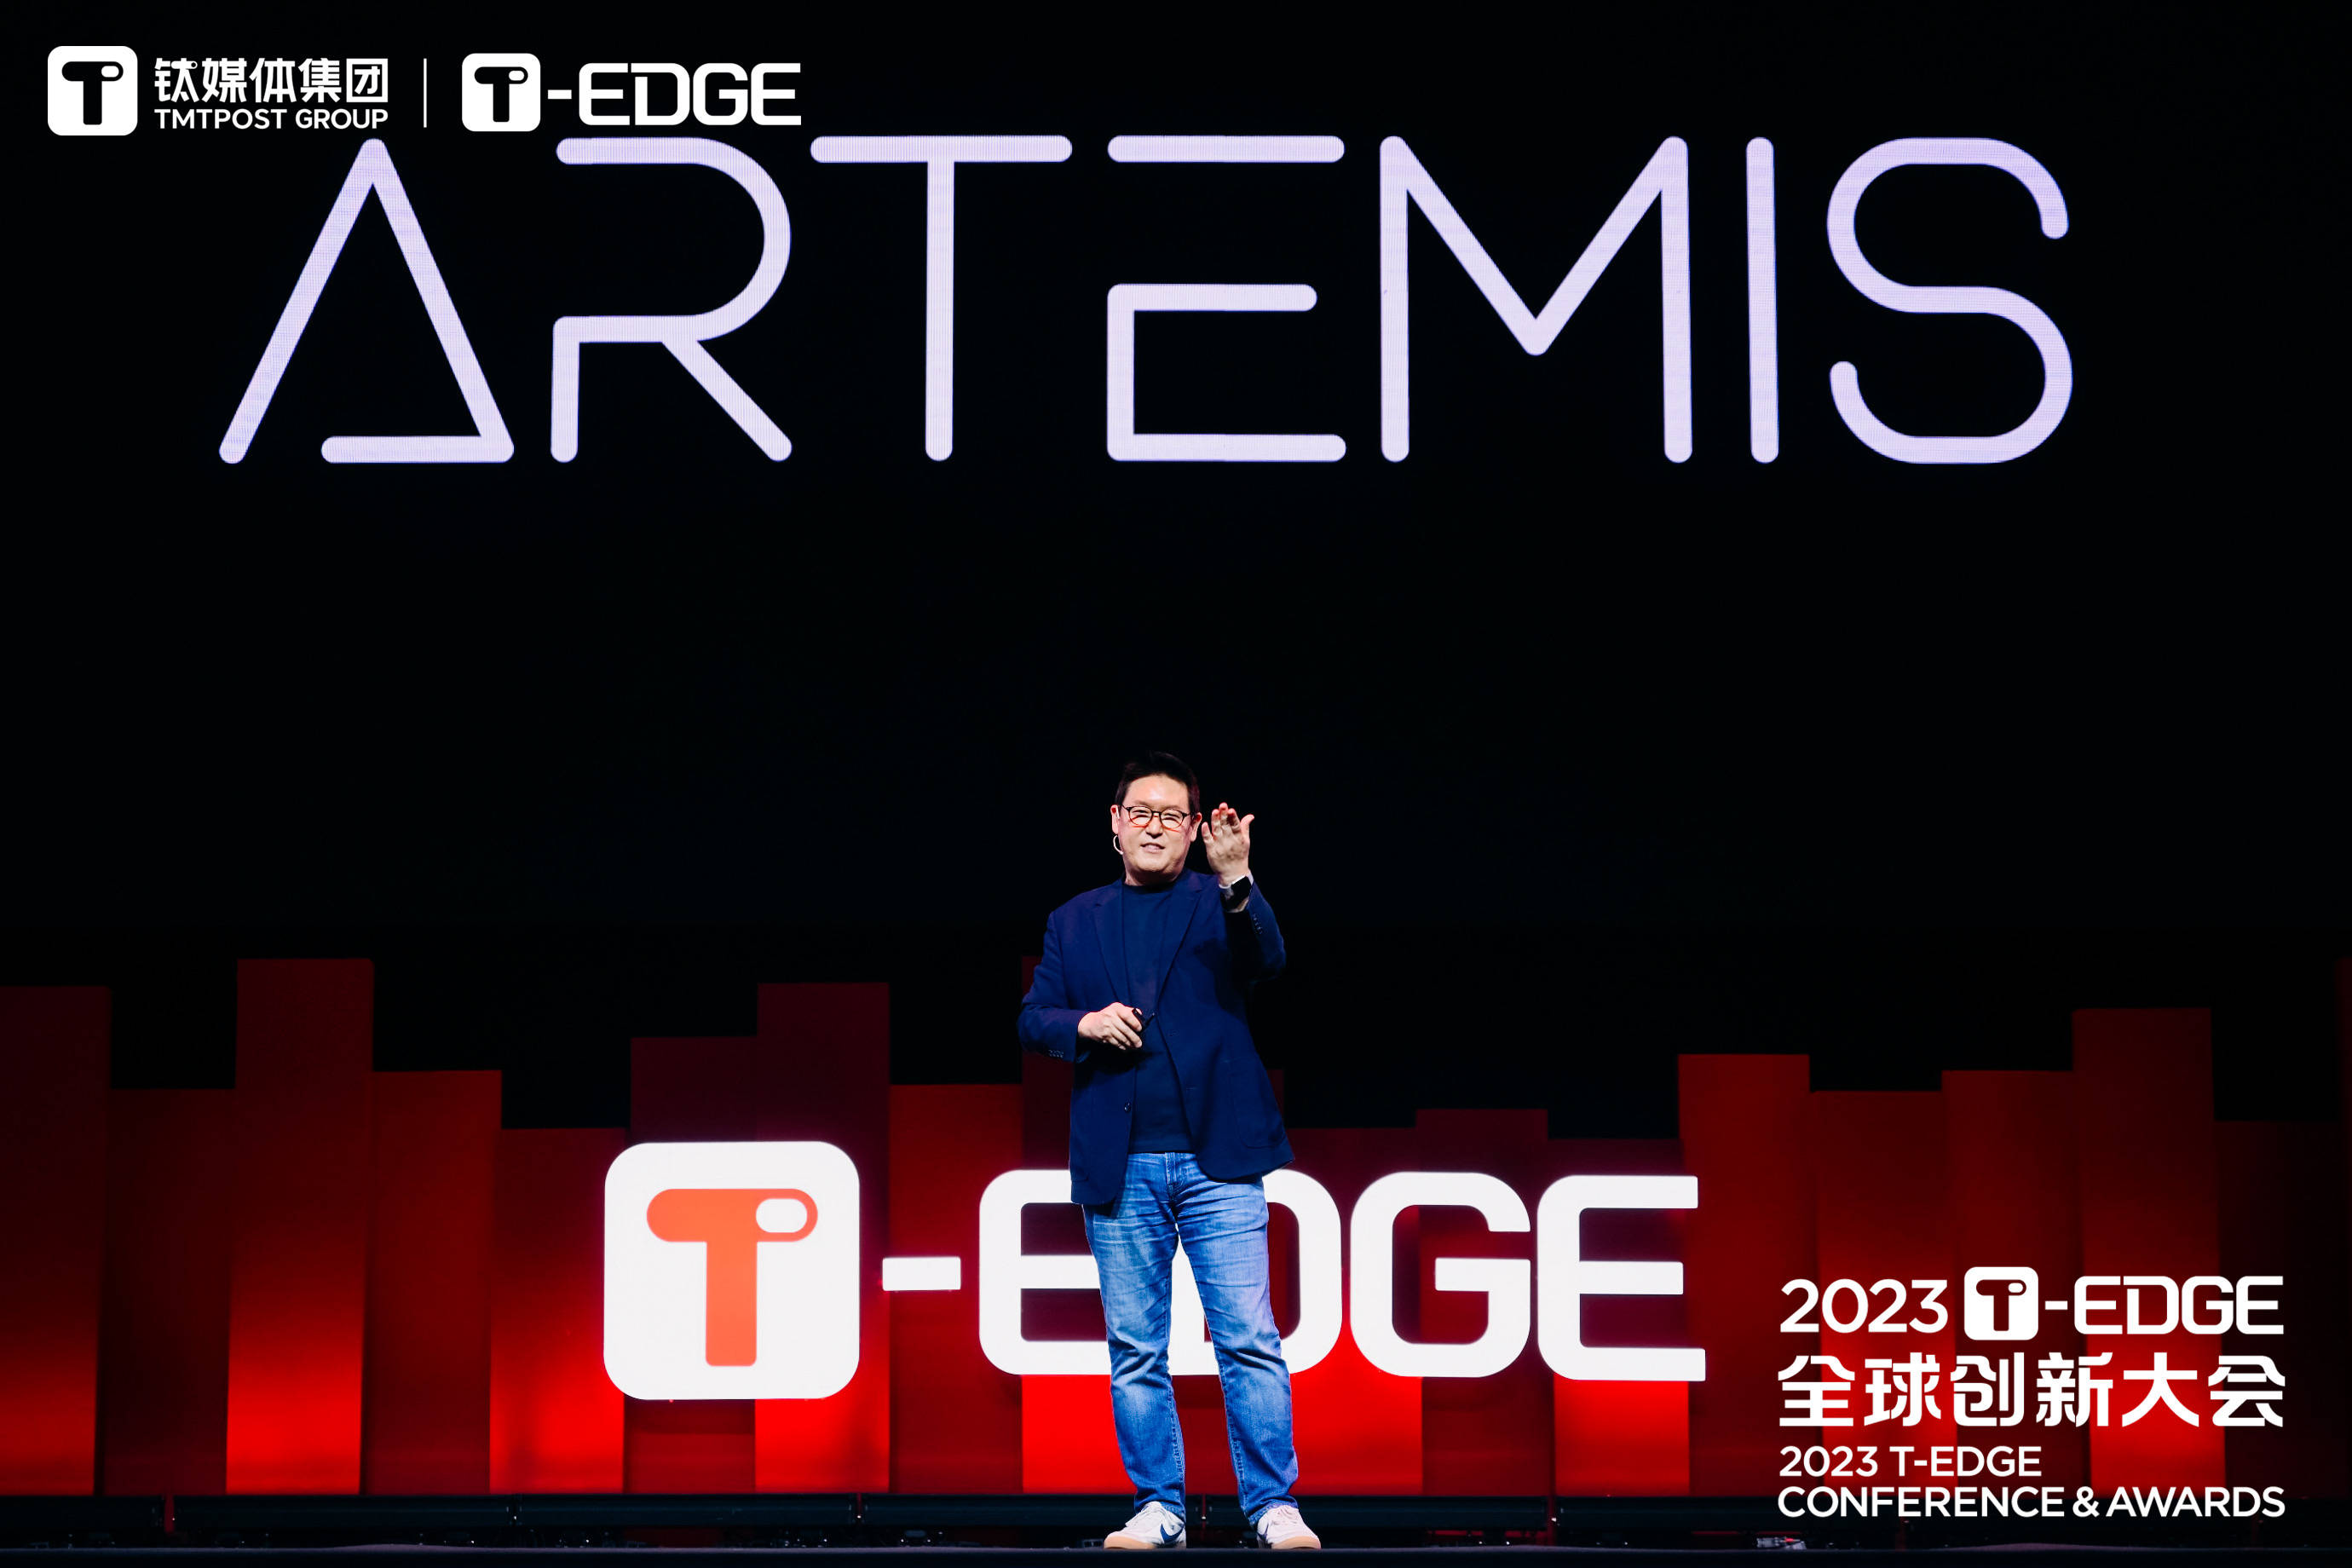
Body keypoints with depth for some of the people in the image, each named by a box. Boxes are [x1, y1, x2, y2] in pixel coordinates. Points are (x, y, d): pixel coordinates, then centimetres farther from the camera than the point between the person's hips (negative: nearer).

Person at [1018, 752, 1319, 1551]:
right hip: (1120, 1167, 3)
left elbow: (1265, 961, -11)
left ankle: (1274, 1506, -2)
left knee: (1248, 1338, -6)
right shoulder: (1075, 922, 16)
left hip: (1216, 1159, -2)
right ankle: (1158, 1509, 12)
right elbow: (1031, 1018, 13)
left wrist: (1236, 881, -28)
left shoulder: (1219, 902, 8)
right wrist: (1082, 1023, -9)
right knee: (1136, 1350, 5)